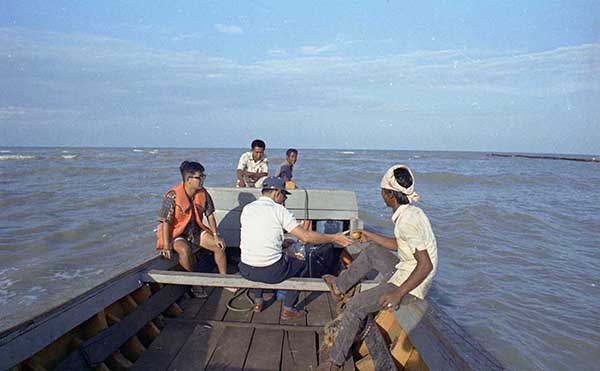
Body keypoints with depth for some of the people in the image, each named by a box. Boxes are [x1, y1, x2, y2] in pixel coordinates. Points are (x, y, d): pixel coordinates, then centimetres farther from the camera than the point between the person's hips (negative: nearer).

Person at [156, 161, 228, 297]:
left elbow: (209, 214, 2)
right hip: (176, 233, -6)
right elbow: (166, 222, -25)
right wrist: (166, 246, -29)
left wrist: (216, 236, -2)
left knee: (219, 246, -6)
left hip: (195, 230, 6)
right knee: (185, 250, -35)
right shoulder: (173, 196, -25)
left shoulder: (203, 193, -7)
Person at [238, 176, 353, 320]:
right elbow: (306, 236, -10)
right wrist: (334, 238, 1)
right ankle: (288, 309, 23)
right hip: (271, 272, -5)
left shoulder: (247, 208, 7)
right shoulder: (279, 210, -8)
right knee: (301, 264, 22)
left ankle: (258, 302, 38)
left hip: (246, 270, 5)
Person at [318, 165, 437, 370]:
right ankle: (341, 284, 30)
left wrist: (398, 294, -29)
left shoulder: (407, 220, -27)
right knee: (372, 250, 21)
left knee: (355, 305, -9)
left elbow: (426, 265, -29)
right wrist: (370, 236, 26)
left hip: (410, 284, -10)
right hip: (404, 271, 10)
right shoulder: (409, 212, 4)